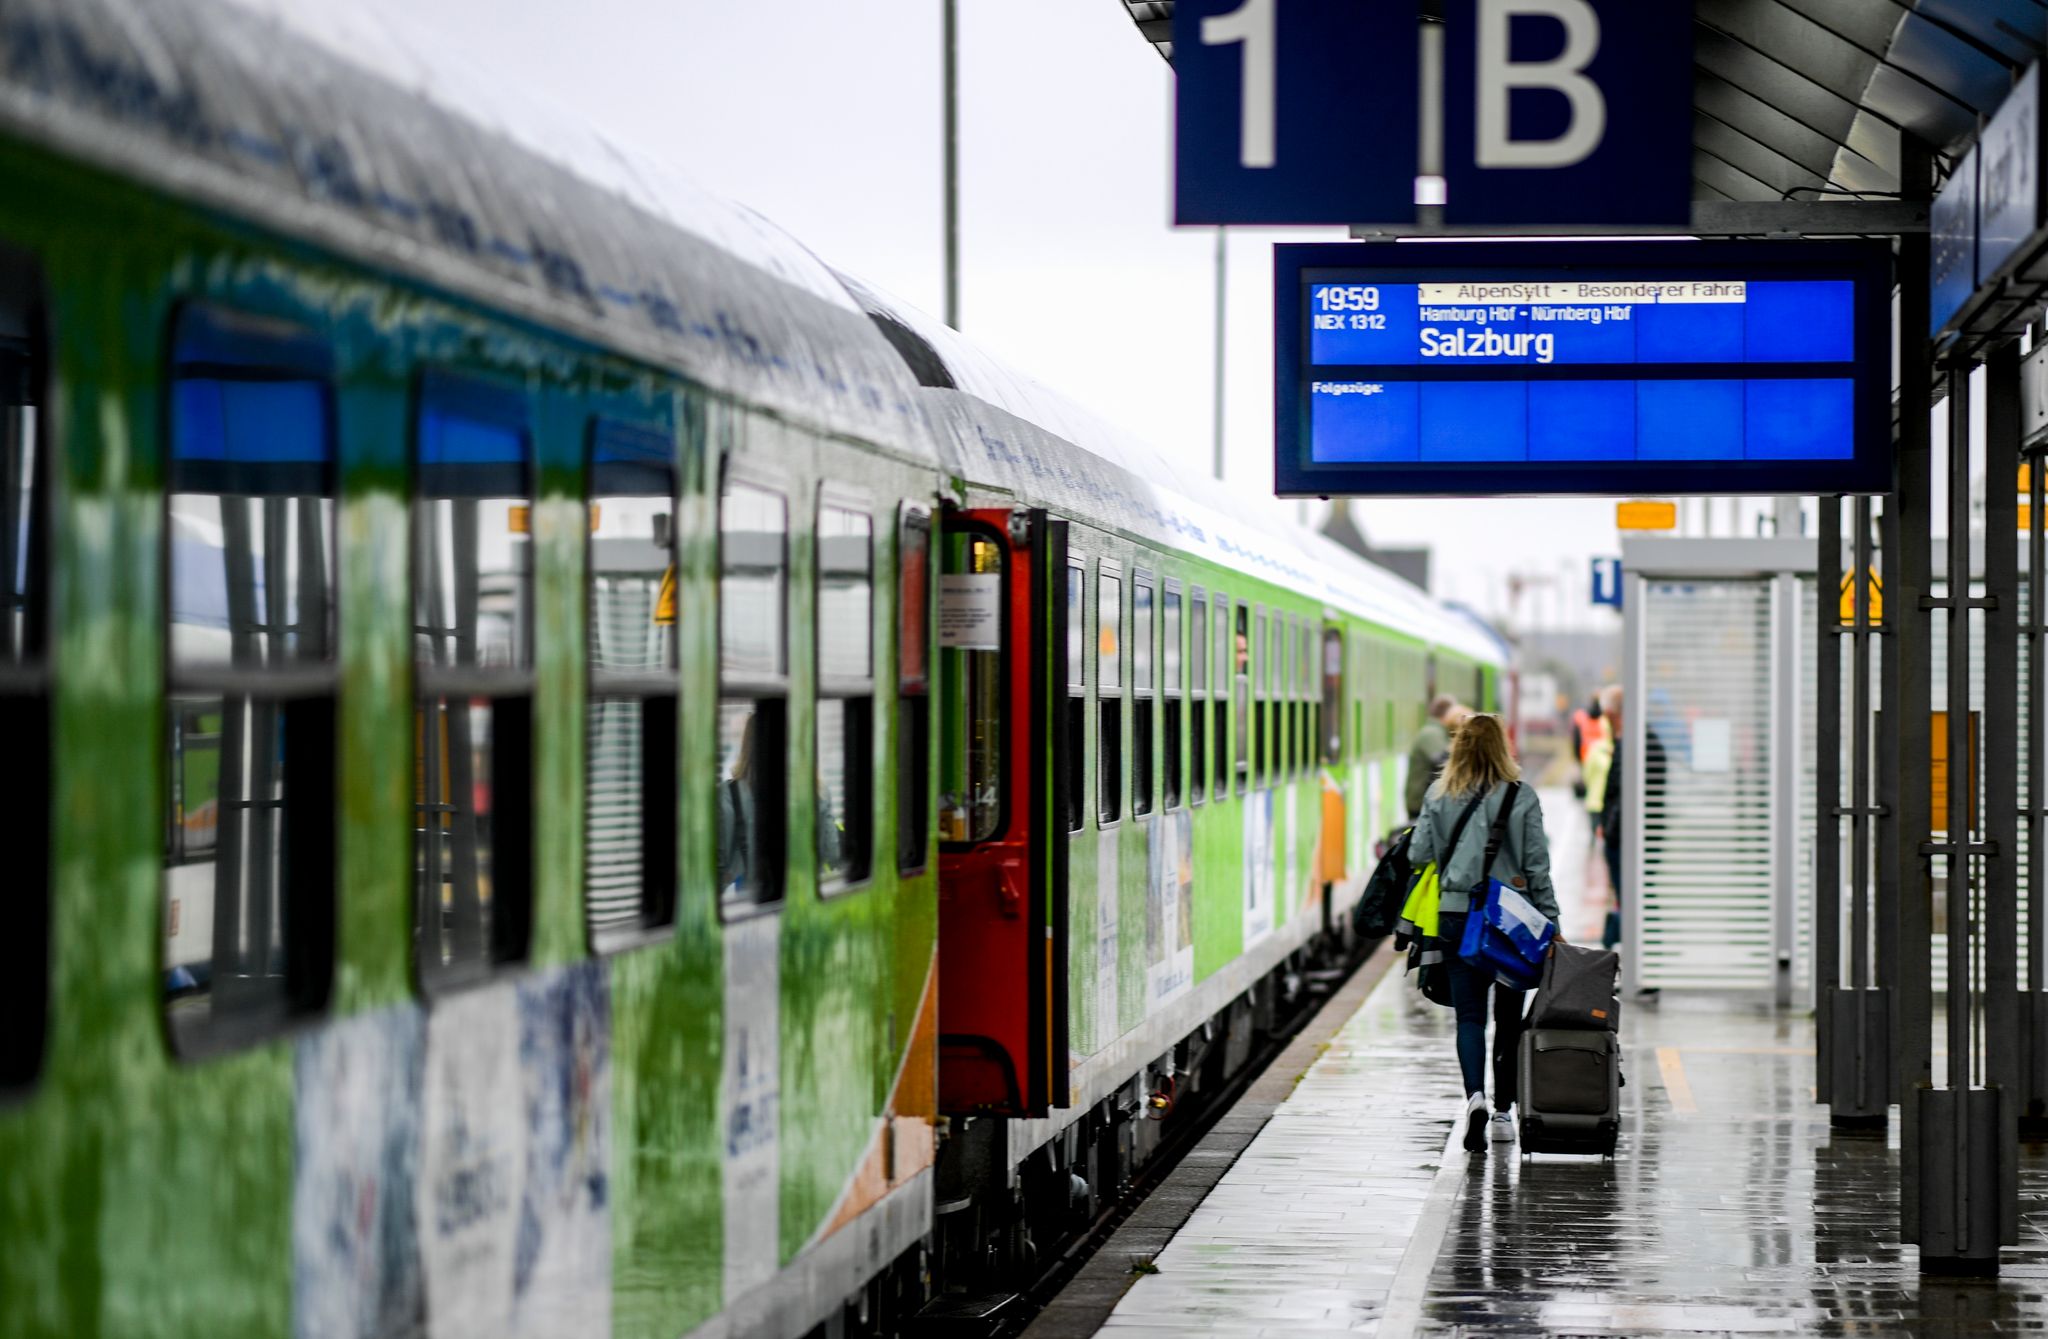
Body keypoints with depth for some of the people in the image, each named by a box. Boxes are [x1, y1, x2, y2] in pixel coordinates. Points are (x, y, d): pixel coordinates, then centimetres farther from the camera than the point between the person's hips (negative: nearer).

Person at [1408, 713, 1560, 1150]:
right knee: (1509, 1016, 12)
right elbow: (1538, 867, -3)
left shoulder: (1439, 797, -1)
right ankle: (1502, 1111, 17)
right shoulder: (1521, 797, -4)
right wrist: (1549, 922, 2)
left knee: (1469, 1014, 3)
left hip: (1456, 916, 0)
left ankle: (1475, 1095, -20)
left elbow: (1419, 855, -2)